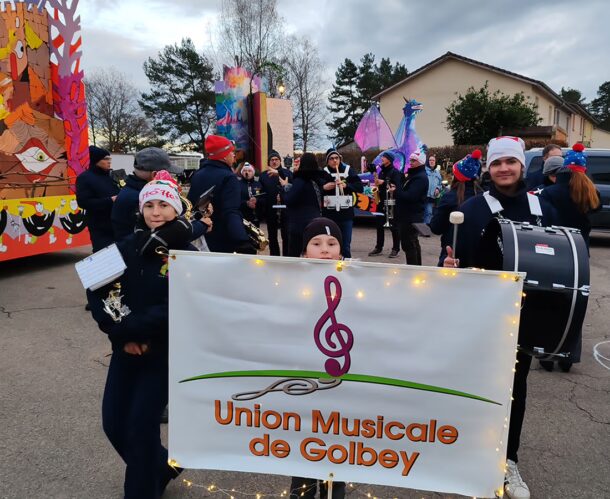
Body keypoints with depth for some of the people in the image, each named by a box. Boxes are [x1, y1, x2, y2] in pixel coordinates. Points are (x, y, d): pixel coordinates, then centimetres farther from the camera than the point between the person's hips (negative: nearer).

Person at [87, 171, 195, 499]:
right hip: (125, 349, 5)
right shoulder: (126, 247, -2)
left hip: (165, 353, -4)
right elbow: (96, 293, -4)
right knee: (113, 424, 11)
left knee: (140, 427, -2)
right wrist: (122, 335, -14)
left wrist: (127, 327, -21)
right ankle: (162, 467, 39)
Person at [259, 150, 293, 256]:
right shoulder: (263, 175, 8)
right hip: (270, 210, 2)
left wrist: (279, 173, -33)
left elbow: (292, 181, -20)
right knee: (272, 237, 10)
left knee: (286, 236, 0)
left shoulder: (286, 172, 4)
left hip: (285, 209, -2)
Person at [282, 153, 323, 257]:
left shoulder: (299, 181, -15)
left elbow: (289, 200, -16)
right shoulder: (317, 180, 9)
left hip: (300, 224, -8)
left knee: (293, 254, 0)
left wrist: (285, 186, 1)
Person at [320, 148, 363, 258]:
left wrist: (346, 185, -16)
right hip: (329, 214, 0)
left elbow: (360, 187, -1)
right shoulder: (323, 173, 1)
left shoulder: (349, 171, 3)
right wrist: (323, 187, -18)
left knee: (346, 245, 6)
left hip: (346, 213, 1)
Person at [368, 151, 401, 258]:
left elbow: (397, 186, -19)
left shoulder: (395, 172, -8)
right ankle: (378, 247, 17)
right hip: (381, 201, 7)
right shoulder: (382, 171, 15)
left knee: (394, 226, -1)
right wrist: (377, 185, 2)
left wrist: (383, 182, -22)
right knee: (379, 225, 9)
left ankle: (396, 249, 5)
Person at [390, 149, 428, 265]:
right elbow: (404, 191, 20)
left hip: (412, 217, -11)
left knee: (408, 244, -9)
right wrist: (397, 190, 0)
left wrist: (396, 190, -13)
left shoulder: (421, 177, -16)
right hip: (408, 215, 11)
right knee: (413, 243, 18)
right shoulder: (412, 175, 17)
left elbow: (409, 196, -25)